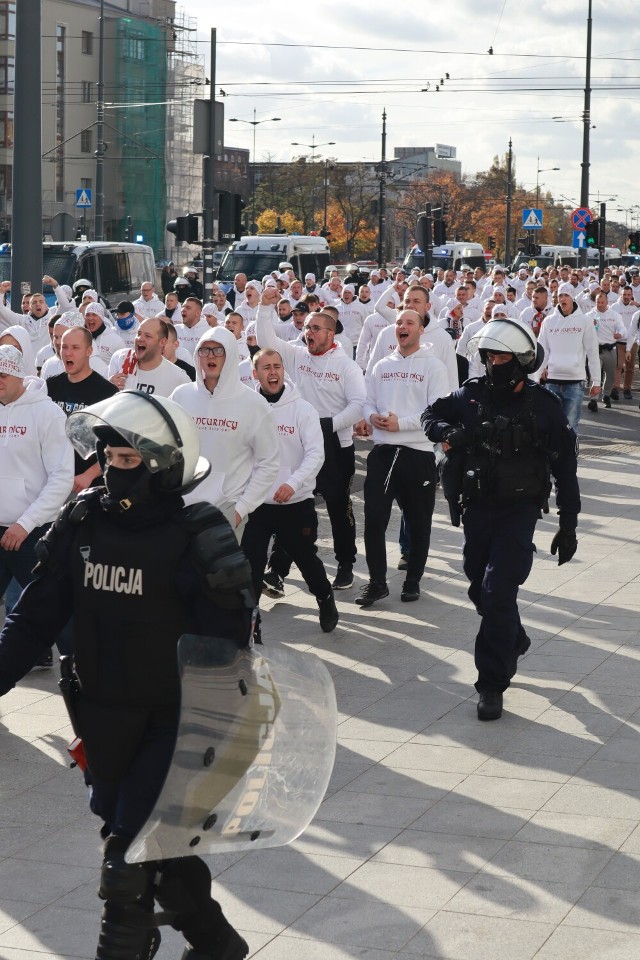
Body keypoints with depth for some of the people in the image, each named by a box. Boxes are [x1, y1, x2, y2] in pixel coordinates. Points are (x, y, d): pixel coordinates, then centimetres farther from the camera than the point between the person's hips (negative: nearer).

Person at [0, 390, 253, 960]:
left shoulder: (195, 540, -17)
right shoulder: (82, 523, -3)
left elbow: (226, 648, -15)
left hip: (174, 724, -5)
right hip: (103, 721, 6)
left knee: (130, 861, -8)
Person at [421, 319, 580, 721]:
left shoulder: (544, 407, -7)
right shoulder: (472, 394, 0)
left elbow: (565, 469, -2)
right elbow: (432, 414, 15)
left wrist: (568, 525, -2)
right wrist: (447, 431, -10)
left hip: (519, 511, -4)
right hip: (477, 507, 4)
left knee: (498, 594, -13)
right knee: (481, 590, 17)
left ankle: (492, 685, -5)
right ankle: (514, 642, 46)